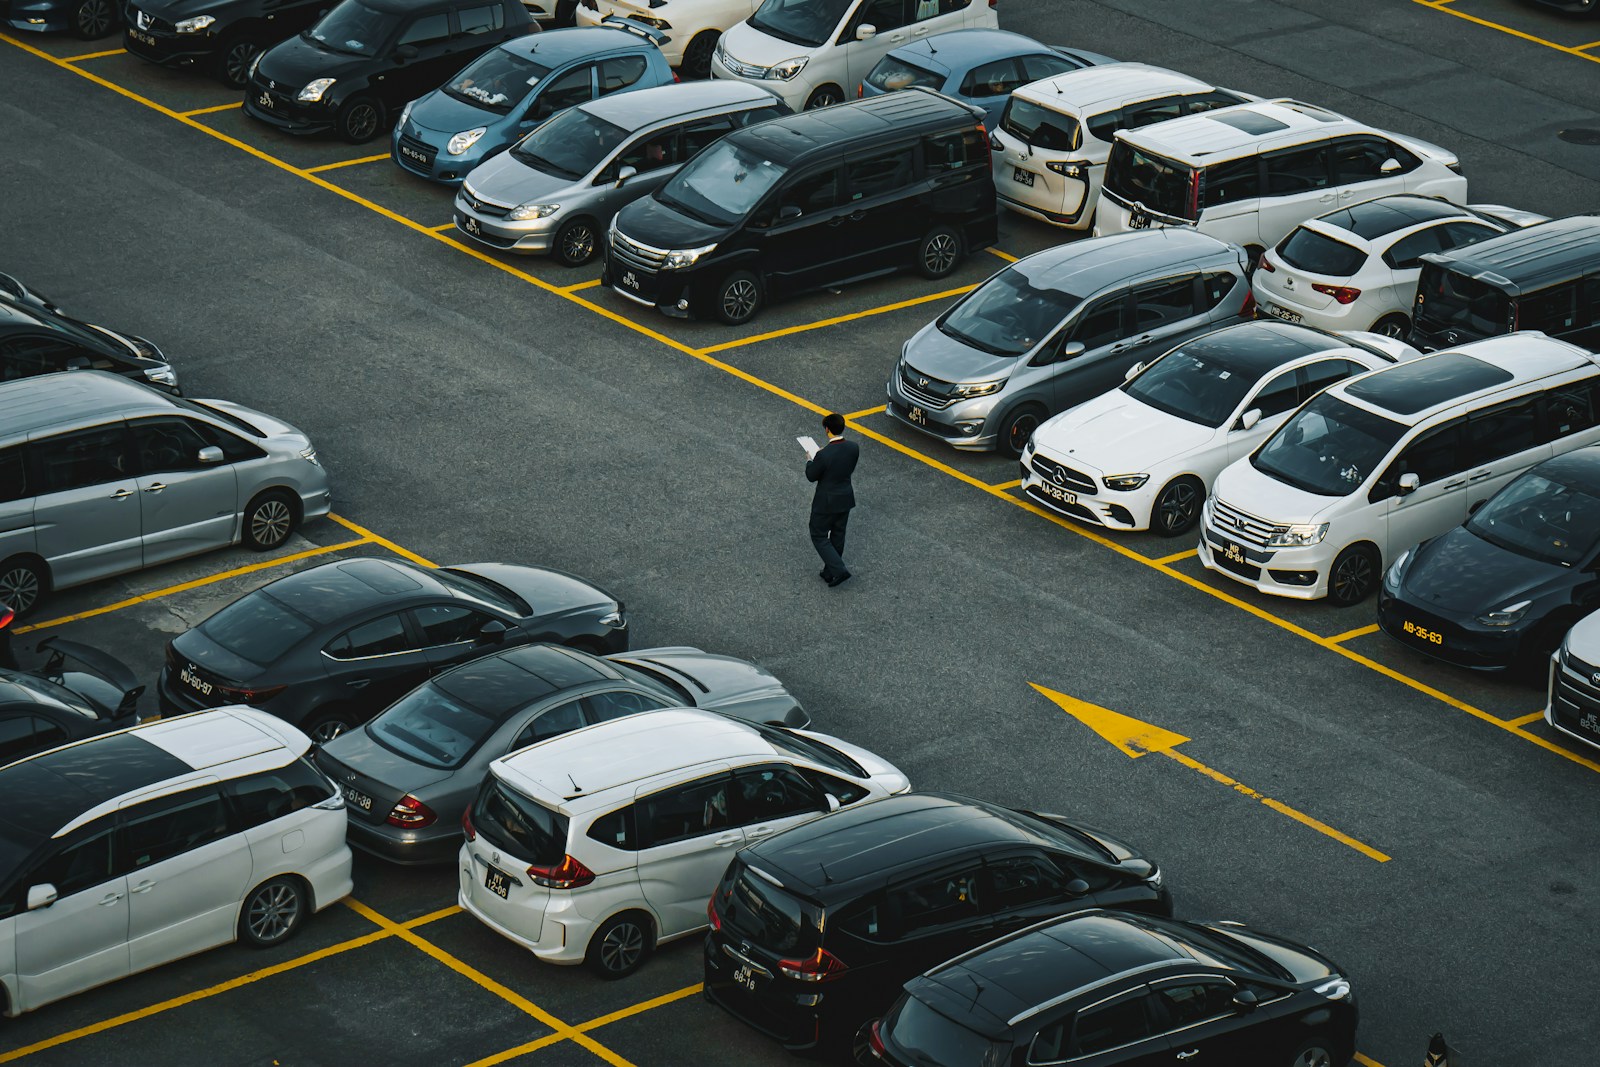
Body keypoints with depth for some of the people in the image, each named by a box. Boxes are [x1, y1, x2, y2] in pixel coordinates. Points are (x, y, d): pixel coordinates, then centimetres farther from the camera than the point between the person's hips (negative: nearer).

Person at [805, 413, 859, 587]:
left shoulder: (824, 455, -30)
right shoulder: (854, 448, -13)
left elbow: (811, 476, -15)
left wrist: (811, 460, 5)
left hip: (826, 501, -6)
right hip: (846, 499, 6)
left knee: (819, 536, 12)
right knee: (837, 535, 21)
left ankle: (838, 570, 1)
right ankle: (830, 572, 35)